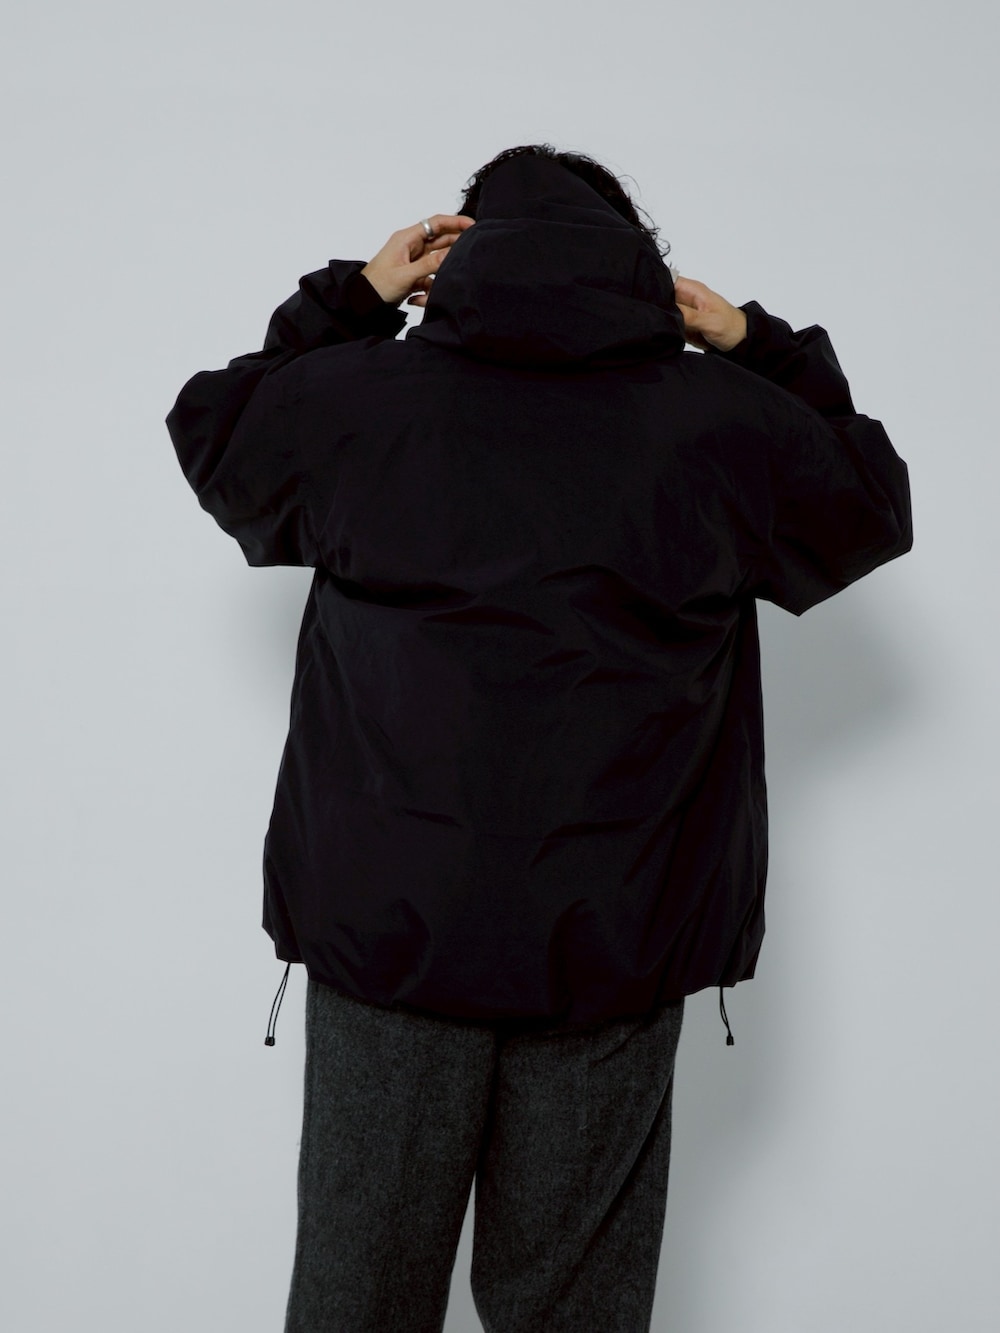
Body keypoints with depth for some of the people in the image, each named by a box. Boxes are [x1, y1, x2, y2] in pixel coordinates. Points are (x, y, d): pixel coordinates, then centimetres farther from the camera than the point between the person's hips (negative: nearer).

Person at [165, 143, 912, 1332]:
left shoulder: (356, 396, -2)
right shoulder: (721, 422, -2)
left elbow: (210, 428, 20)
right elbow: (876, 502, 18)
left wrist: (349, 297, 20)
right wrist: (757, 348, 19)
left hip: (387, 923, 0)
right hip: (615, 938, 0)